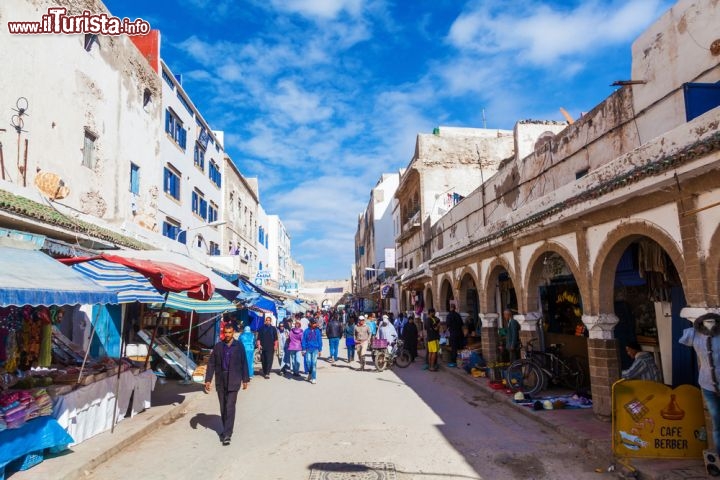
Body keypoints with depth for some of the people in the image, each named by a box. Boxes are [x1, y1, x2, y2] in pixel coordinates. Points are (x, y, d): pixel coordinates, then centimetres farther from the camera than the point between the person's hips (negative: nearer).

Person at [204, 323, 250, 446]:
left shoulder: (239, 346, -2)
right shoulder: (218, 346, 2)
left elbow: (244, 363, 3)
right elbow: (211, 364, 4)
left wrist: (245, 380, 4)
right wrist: (208, 380, -3)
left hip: (233, 382, -3)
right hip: (220, 382, 3)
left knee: (230, 408, -8)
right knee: (223, 408, 13)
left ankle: (227, 435, -6)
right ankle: (226, 430, 28)